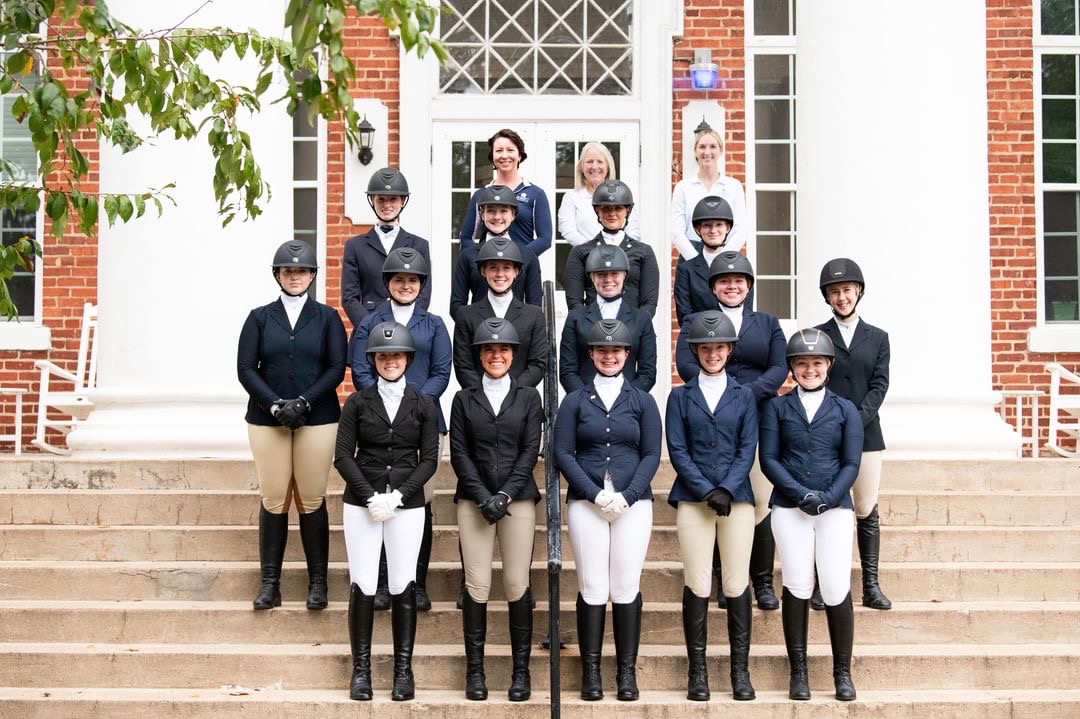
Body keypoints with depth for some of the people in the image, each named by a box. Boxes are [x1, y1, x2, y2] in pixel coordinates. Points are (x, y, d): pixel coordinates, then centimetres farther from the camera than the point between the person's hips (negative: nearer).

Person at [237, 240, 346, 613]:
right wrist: (275, 405, -11)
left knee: (312, 500, 0)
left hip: (317, 419, -1)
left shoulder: (327, 317, 8)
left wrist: (304, 402, -11)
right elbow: (245, 369, 2)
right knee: (273, 500, 0)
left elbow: (337, 368, 1)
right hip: (267, 419, 1)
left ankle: (318, 581, 7)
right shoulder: (260, 317, 9)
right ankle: (270, 582, 6)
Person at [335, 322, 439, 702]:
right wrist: (371, 498, -11)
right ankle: (361, 670, 6)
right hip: (361, 504, 0)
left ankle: (403, 671, 7)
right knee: (362, 586, -2)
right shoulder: (357, 402, 5)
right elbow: (343, 456, 0)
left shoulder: (423, 405, 6)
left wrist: (397, 496, -10)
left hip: (407, 505, 0)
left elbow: (429, 460, 2)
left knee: (403, 587, -1)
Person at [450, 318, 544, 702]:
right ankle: (475, 671, 4)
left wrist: (505, 494, -9)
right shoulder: (464, 399, 9)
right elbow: (459, 454, 3)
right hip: (473, 499, 0)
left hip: (518, 498, 0)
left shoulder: (528, 397, 9)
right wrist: (483, 497, -8)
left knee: (517, 585, -2)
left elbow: (530, 451, 2)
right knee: (476, 586, -3)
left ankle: (521, 671, 5)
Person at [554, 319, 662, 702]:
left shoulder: (642, 400, 9)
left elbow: (651, 455, 5)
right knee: (592, 587, -2)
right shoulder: (575, 401, 7)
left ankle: (627, 671, 6)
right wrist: (595, 494, -10)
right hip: (585, 501, 0)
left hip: (633, 502, 0)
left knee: (627, 587, -1)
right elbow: (562, 453, 1)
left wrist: (626, 496, -9)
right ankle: (590, 670, 5)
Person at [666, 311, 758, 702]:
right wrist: (707, 492, -10)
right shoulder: (680, 396, 9)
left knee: (737, 585, -1)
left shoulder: (744, 396, 12)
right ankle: (697, 672, 4)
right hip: (693, 500, -1)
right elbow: (677, 451, 1)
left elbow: (747, 450, 4)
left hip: (737, 498, 1)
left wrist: (727, 489, -11)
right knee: (697, 586, -3)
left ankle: (740, 671, 6)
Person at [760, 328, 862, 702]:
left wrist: (827, 498, -12)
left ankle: (843, 672, 6)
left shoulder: (845, 410, 9)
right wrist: (801, 494, -12)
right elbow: (769, 458, 1)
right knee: (797, 587, -1)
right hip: (789, 507, 0)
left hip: (835, 507, 0)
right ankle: (798, 672, 8)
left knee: (836, 589, -5)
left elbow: (851, 464, 3)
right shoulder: (777, 407, 8)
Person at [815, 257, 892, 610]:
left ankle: (871, 586, 5)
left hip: (866, 434, 2)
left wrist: (856, 421, -11)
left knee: (867, 512, 2)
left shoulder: (878, 338, 11)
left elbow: (879, 385, 3)